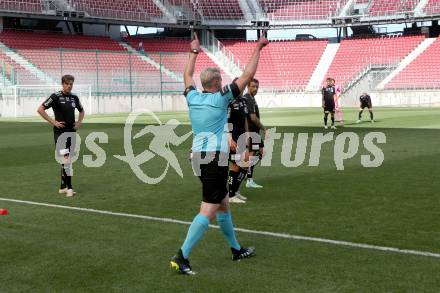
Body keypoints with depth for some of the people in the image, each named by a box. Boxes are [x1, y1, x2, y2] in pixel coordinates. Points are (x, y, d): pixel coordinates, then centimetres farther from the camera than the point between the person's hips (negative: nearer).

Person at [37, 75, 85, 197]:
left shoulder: (74, 97, 9)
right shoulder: (56, 96, -8)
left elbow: (82, 111, 28)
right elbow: (40, 109, -10)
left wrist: (79, 122, 11)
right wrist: (53, 122, -12)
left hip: (72, 132, 6)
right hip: (60, 132, -6)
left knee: (67, 159, 10)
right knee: (65, 158, -15)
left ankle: (63, 187, 18)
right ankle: (69, 187, -14)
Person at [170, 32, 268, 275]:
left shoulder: (193, 98, 7)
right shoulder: (221, 98, -7)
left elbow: (187, 76, 28)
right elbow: (247, 75, -5)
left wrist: (194, 52, 39)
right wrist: (258, 48, 5)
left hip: (198, 157, 8)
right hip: (216, 157, -8)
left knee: (223, 203, 19)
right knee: (209, 210, -9)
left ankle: (236, 250, 30)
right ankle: (182, 257, -16)